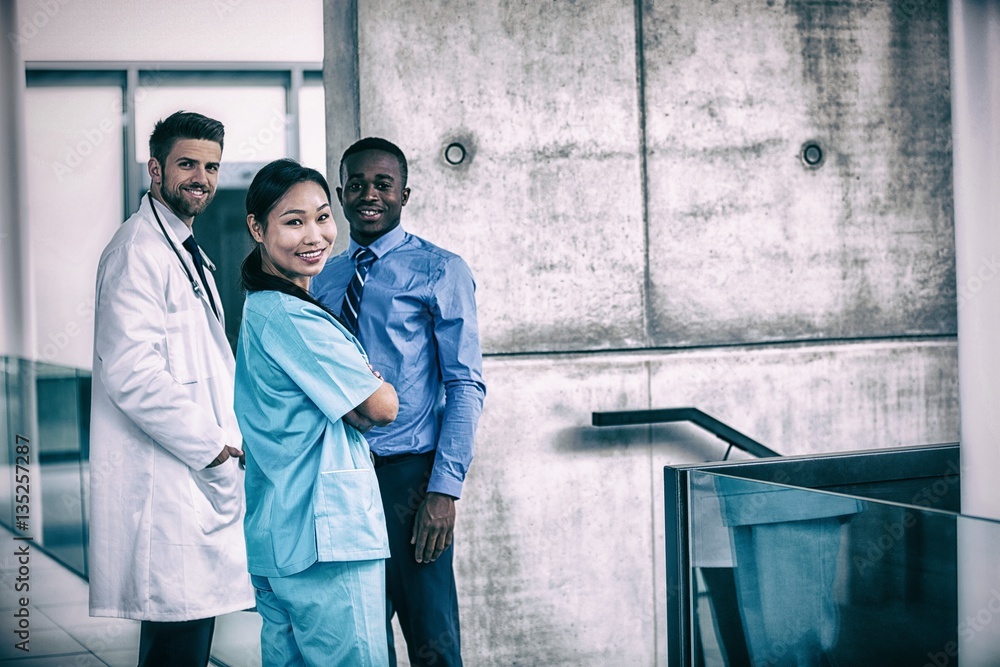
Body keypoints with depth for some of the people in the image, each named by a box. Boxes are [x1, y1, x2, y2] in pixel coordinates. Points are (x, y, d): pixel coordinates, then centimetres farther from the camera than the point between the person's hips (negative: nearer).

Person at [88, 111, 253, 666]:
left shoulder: (187, 253, 22)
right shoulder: (138, 249, -11)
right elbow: (132, 374, -21)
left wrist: (232, 437, 13)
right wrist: (215, 447, -14)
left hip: (202, 474, 10)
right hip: (165, 489, -10)